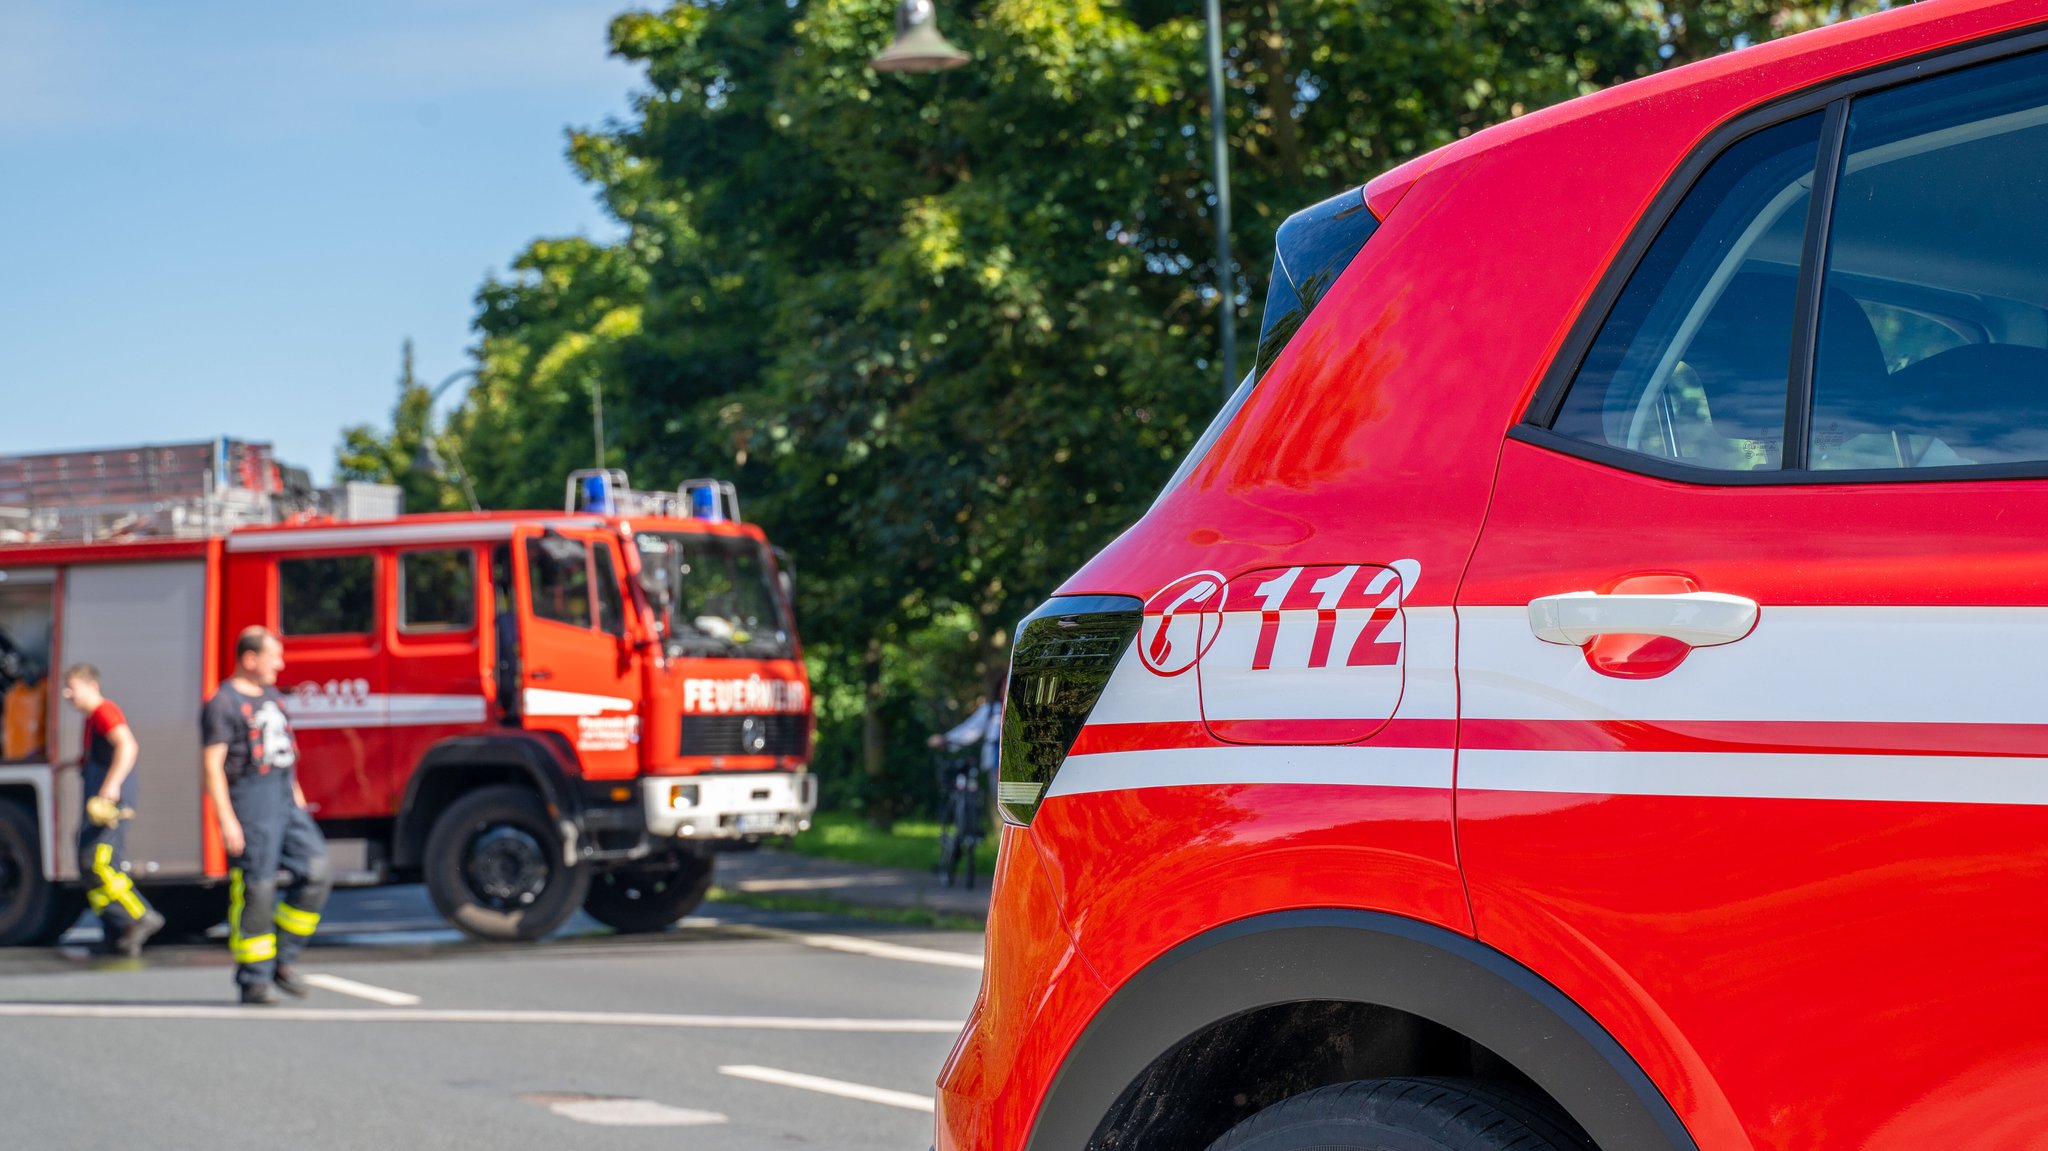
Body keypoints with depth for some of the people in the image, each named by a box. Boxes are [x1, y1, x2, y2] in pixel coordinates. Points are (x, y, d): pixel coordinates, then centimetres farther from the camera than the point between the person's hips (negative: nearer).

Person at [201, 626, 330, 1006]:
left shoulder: (272, 697, 18)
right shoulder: (223, 703, -8)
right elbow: (213, 765, -13)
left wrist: (298, 799, 20)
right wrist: (227, 820, -18)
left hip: (285, 800, 8)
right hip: (250, 800, -8)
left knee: (316, 871, -3)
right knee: (256, 889, -5)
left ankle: (284, 959, 8)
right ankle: (254, 980, 2)